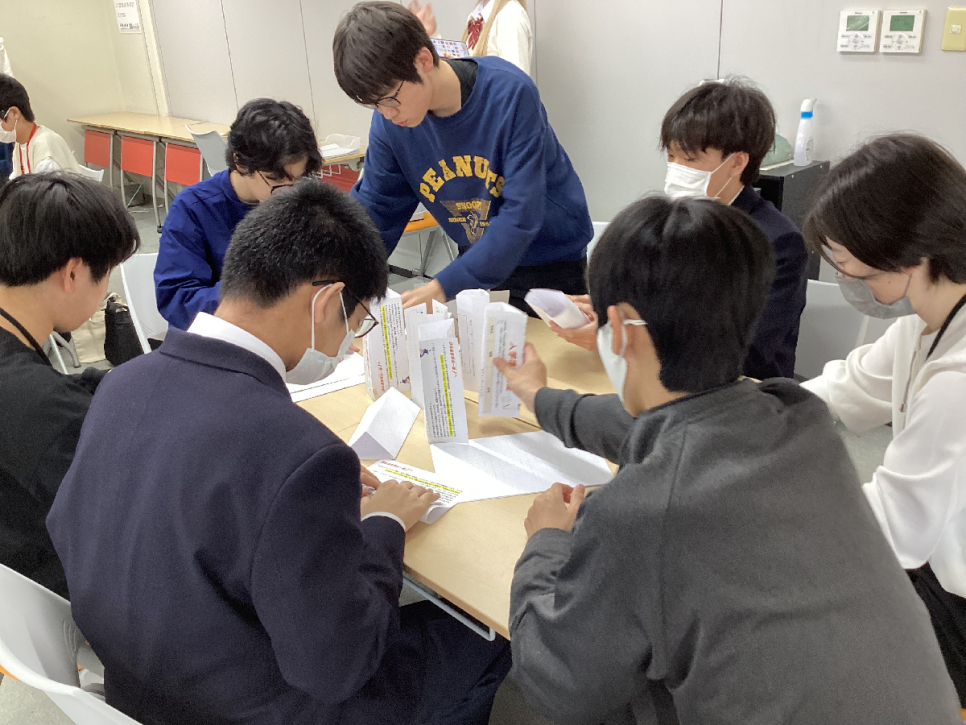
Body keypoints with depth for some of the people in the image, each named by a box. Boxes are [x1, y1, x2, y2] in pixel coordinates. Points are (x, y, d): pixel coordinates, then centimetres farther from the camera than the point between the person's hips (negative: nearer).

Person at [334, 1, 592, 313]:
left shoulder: (510, 94, -27)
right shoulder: (388, 123, -12)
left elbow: (521, 213, -30)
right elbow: (373, 210, -6)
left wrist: (444, 286, -35)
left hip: (553, 262, -4)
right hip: (479, 260, 4)